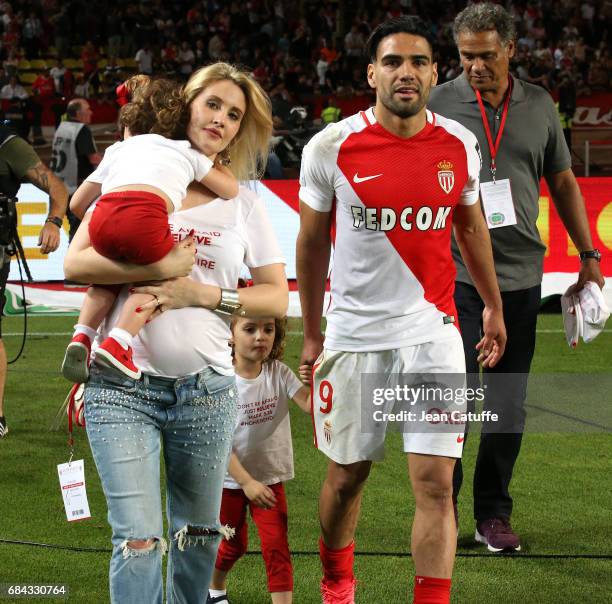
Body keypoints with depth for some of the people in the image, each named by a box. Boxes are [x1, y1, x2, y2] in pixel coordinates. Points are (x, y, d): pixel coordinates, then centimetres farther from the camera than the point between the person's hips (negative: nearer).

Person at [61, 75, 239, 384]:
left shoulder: (119, 149, 37)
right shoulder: (187, 151, 32)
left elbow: (76, 203, 34)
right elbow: (231, 189, 38)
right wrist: (207, 155, 49)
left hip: (102, 219, 3)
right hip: (145, 217, -3)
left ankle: (82, 336, 13)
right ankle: (118, 343, 4)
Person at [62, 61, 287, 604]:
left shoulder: (245, 201, 9)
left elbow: (276, 297, 7)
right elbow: (76, 262, -3)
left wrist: (204, 294, -9)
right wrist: (163, 267, -14)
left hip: (206, 389, 2)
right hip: (123, 387, -2)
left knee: (198, 537, 11)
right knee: (140, 541, -11)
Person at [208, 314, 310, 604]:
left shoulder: (279, 373, -10)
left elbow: (309, 404, -25)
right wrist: (247, 482, -23)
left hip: (269, 477, 2)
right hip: (230, 479, -2)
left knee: (276, 545, -8)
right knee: (233, 545, 15)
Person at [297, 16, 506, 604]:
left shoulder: (459, 146, -1)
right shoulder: (331, 148, -8)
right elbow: (312, 244, 5)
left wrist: (493, 307, 23)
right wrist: (311, 333, 11)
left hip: (431, 331, 1)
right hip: (354, 331, -1)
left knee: (435, 482, -7)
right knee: (347, 474, 13)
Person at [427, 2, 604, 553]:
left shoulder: (539, 105, 9)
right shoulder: (437, 105, -1)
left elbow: (563, 181, 17)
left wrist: (588, 253, 15)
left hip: (521, 275, 3)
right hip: (456, 274, -3)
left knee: (509, 404, 7)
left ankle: (494, 513, 17)